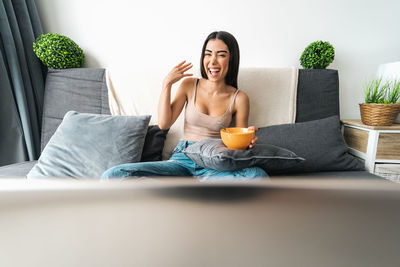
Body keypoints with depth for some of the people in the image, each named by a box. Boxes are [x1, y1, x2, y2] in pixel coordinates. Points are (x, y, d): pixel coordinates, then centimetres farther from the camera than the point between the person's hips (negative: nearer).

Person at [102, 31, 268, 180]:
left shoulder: (239, 98, 2)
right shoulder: (189, 85, 6)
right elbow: (164, 124, -1)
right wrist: (167, 84, -4)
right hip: (182, 158, 2)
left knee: (258, 176, -34)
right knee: (113, 175, -18)